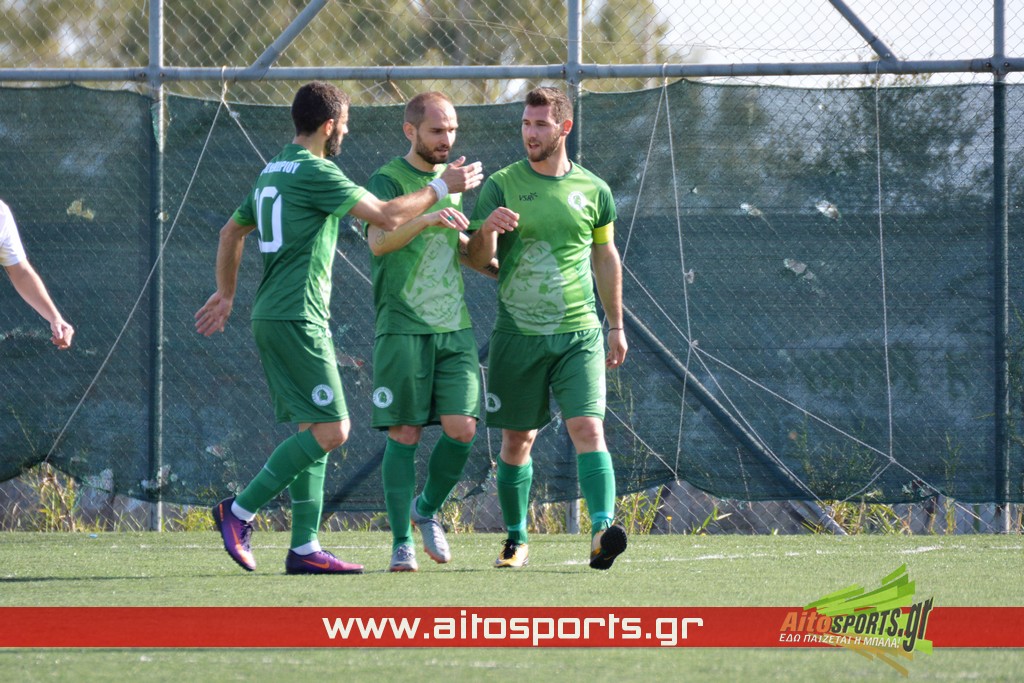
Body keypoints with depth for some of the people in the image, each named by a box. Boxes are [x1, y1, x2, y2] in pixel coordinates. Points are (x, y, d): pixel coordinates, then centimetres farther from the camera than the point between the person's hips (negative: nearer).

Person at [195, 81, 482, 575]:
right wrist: (441, 188, -1)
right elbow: (385, 216, -13)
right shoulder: (314, 173, -12)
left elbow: (231, 231, 28)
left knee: (313, 431, 9)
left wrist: (226, 294, 37)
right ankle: (240, 511, -11)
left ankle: (304, 548, 6)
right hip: (296, 318, -10)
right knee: (330, 430, -11)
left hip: (272, 317, 10)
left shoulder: (272, 173, 17)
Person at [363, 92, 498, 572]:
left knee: (462, 428, -6)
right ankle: (401, 543, 3)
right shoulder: (389, 179, -4)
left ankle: (427, 510, 18)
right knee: (404, 434, -4)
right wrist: (430, 214, -32)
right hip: (403, 328, -5)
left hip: (454, 327, 5)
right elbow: (379, 242, -21)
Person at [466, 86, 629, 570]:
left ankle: (602, 530, -29)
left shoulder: (593, 190, 7)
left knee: (588, 428, -16)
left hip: (579, 334, 0)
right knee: (517, 440, 7)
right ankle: (516, 539, 21)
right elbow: (477, 259, -4)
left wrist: (616, 326, 20)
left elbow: (606, 258, 19)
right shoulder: (501, 185, 1)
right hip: (517, 333, 0)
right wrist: (487, 229, -27)